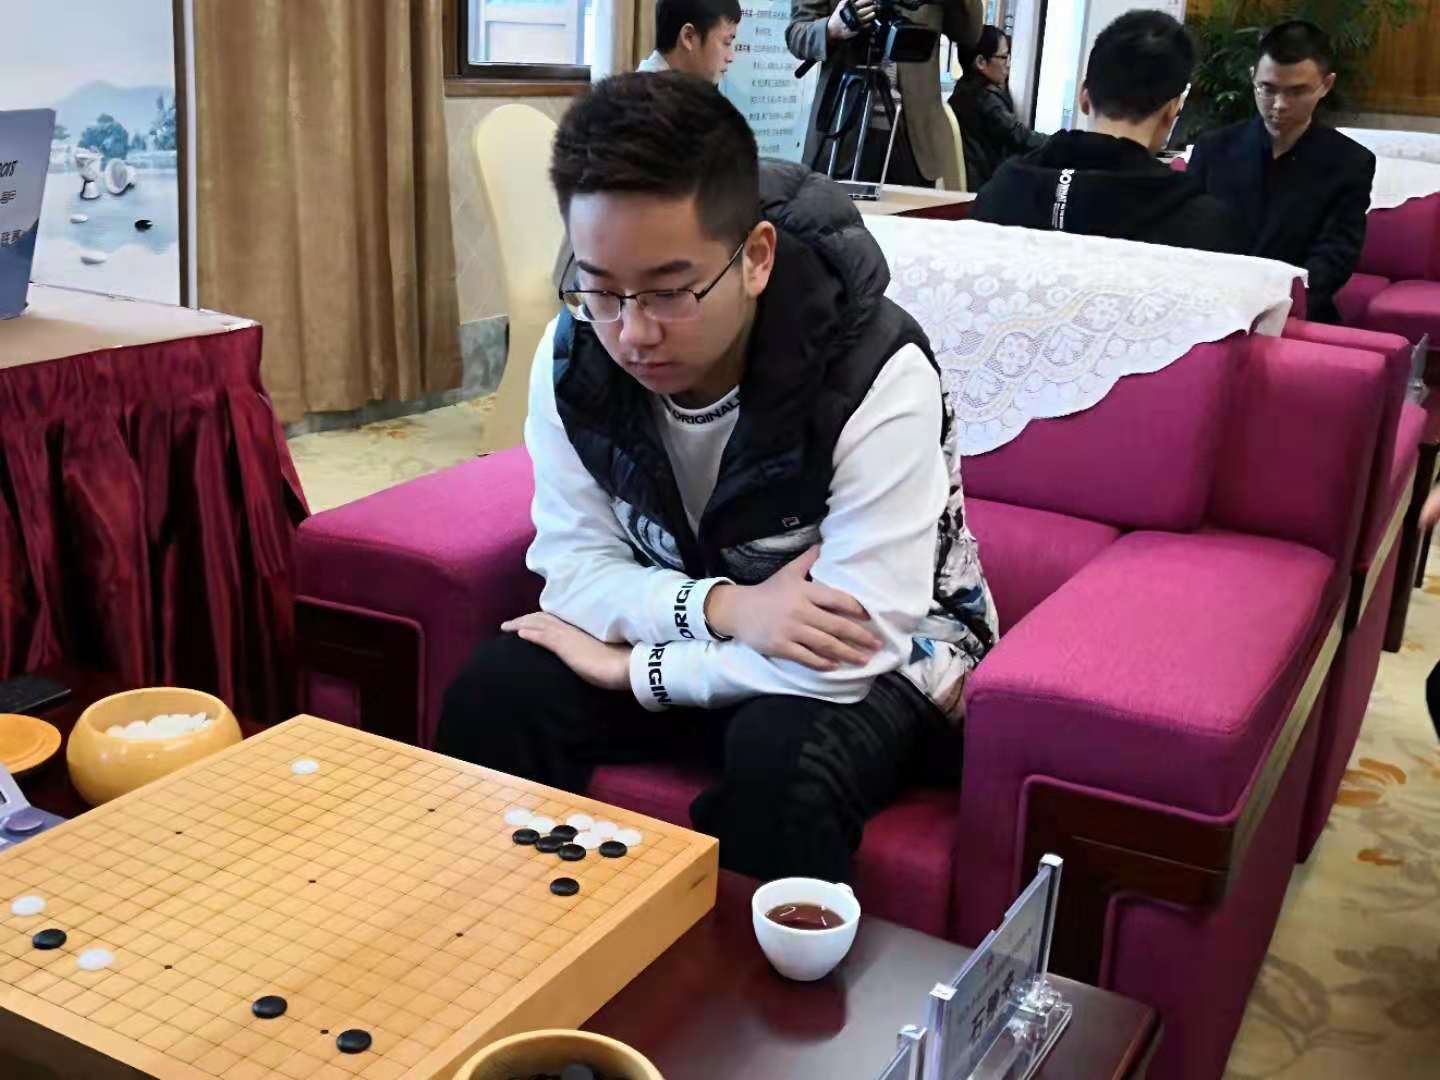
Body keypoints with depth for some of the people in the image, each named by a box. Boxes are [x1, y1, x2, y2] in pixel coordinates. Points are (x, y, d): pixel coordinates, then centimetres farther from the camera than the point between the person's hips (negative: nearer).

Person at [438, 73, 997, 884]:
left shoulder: (878, 376, -31)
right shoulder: (575, 353, -15)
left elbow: (846, 657, -32)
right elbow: (576, 565, -10)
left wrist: (627, 666, -23)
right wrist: (723, 607, -30)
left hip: (879, 666, -4)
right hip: (699, 635, 4)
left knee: (784, 753, -35)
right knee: (495, 692, -18)